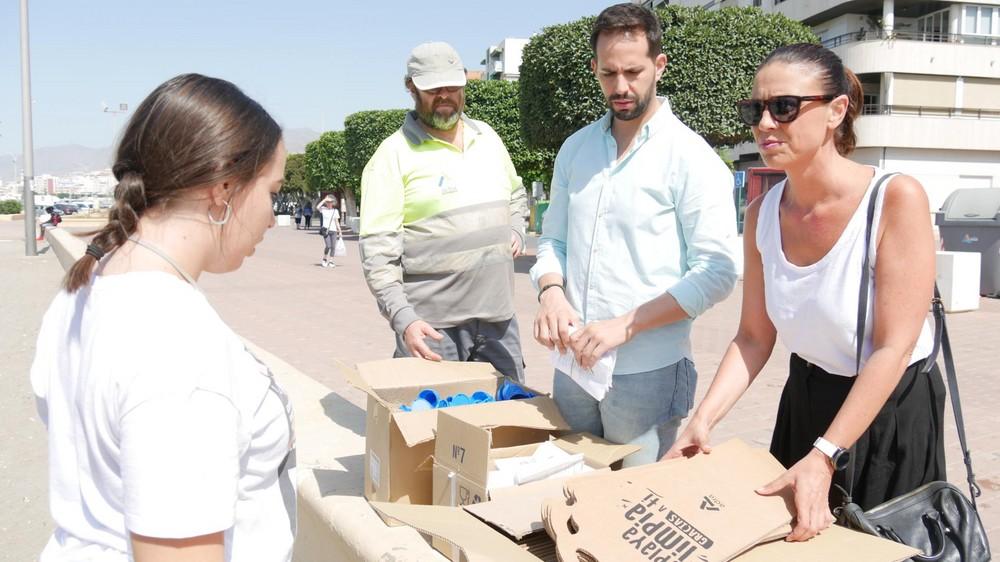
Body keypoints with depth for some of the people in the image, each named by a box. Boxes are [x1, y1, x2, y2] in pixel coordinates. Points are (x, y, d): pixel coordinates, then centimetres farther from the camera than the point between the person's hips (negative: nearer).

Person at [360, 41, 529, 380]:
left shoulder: (487, 137, 11)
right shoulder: (394, 155, -7)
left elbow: (516, 194, 29)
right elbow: (378, 250, -13)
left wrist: (516, 230, 9)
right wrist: (403, 319, -22)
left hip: (499, 315, 6)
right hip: (431, 324, -5)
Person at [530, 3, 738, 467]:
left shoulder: (690, 157, -8)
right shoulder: (575, 149, 9)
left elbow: (715, 273, -13)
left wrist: (625, 325, -19)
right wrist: (551, 291, -8)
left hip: (647, 371, -5)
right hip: (572, 364, 5)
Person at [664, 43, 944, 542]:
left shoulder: (895, 199, -22)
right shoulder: (762, 214, -6)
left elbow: (893, 348, -24)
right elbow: (754, 337, -1)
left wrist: (824, 459, -28)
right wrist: (703, 419, -15)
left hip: (892, 412, -5)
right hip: (804, 404, 5)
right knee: (797, 546, 20)